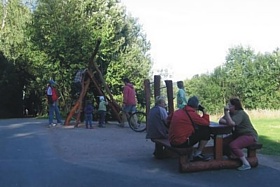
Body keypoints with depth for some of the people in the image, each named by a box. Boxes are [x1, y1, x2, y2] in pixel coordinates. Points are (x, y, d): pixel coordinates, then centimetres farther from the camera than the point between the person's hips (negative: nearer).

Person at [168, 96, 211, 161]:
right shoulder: (192, 114, -13)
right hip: (182, 143, -8)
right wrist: (204, 112, 11)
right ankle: (198, 154, 6)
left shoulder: (177, 112, 8)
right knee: (206, 131, -1)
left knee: (196, 130, 27)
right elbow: (207, 123, -6)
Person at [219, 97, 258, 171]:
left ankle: (246, 164, -20)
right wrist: (227, 122, -20)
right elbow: (220, 120, 0)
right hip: (238, 134, 9)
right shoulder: (231, 113, 8)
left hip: (249, 135, -9)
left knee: (233, 145, -30)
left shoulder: (240, 113, -20)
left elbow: (231, 123, -34)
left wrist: (226, 112, -29)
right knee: (223, 142, -6)